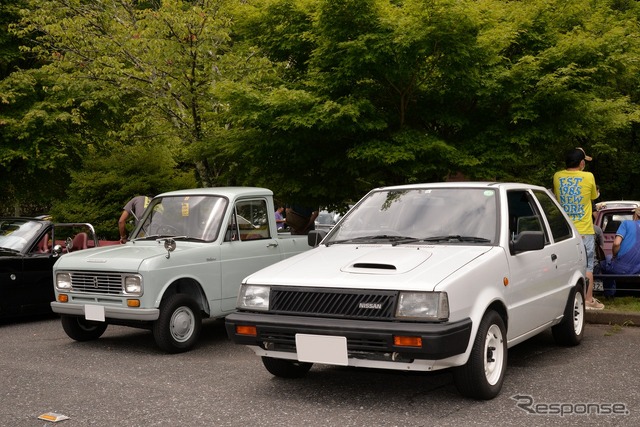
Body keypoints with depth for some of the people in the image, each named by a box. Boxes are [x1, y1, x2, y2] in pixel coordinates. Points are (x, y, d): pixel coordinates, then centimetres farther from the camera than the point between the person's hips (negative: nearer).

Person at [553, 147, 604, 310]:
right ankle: (588, 300, 9)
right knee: (587, 267, 5)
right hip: (584, 230, -3)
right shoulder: (588, 177, -9)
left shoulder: (557, 176, 0)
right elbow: (594, 196, 8)